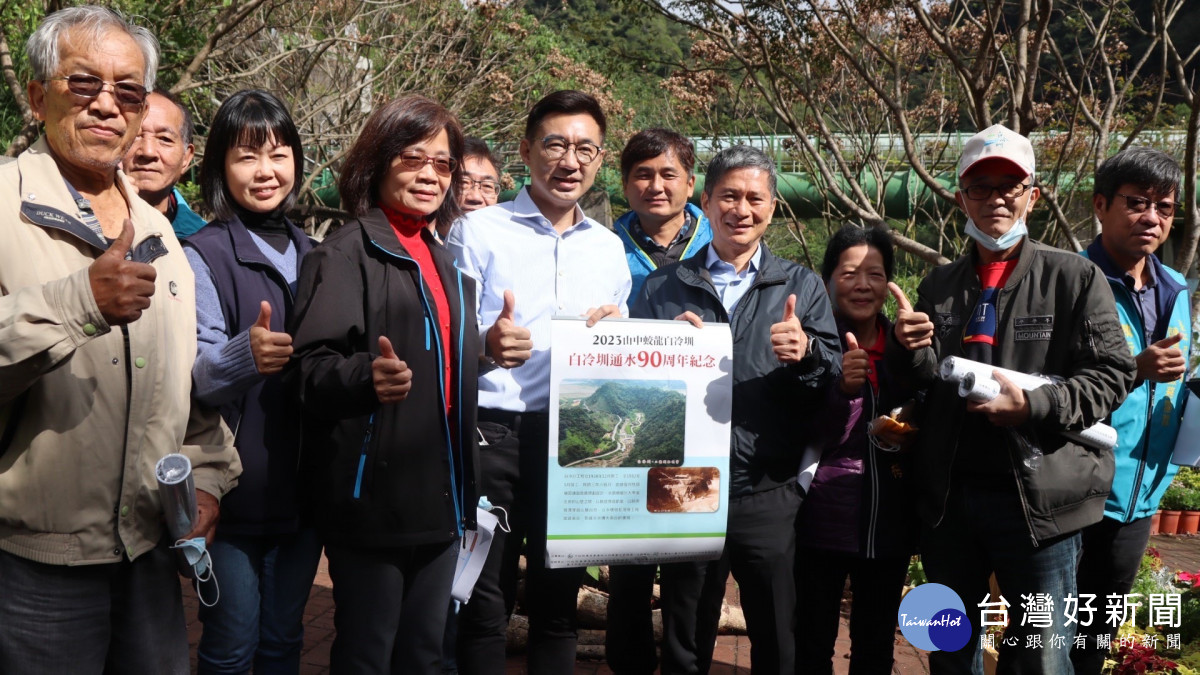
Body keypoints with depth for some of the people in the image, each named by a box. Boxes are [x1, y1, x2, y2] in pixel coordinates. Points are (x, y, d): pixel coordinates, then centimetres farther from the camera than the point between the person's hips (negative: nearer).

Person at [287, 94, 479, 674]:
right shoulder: (347, 252, -8)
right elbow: (311, 364, -19)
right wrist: (367, 377, -36)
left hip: (440, 497, 7)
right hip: (374, 493, -7)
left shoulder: (447, 266, 18)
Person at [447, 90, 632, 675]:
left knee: (558, 603, 12)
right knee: (485, 602, 1)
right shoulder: (477, 232, -1)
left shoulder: (609, 248, 13)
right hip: (492, 435, -4)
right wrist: (484, 346, -24)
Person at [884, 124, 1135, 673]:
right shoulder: (940, 286, 12)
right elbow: (924, 382, 10)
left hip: (1039, 498, -4)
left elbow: (1111, 374, -6)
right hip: (948, 497, 4)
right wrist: (909, 348, -12)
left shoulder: (1074, 278, -1)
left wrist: (1033, 406, -21)